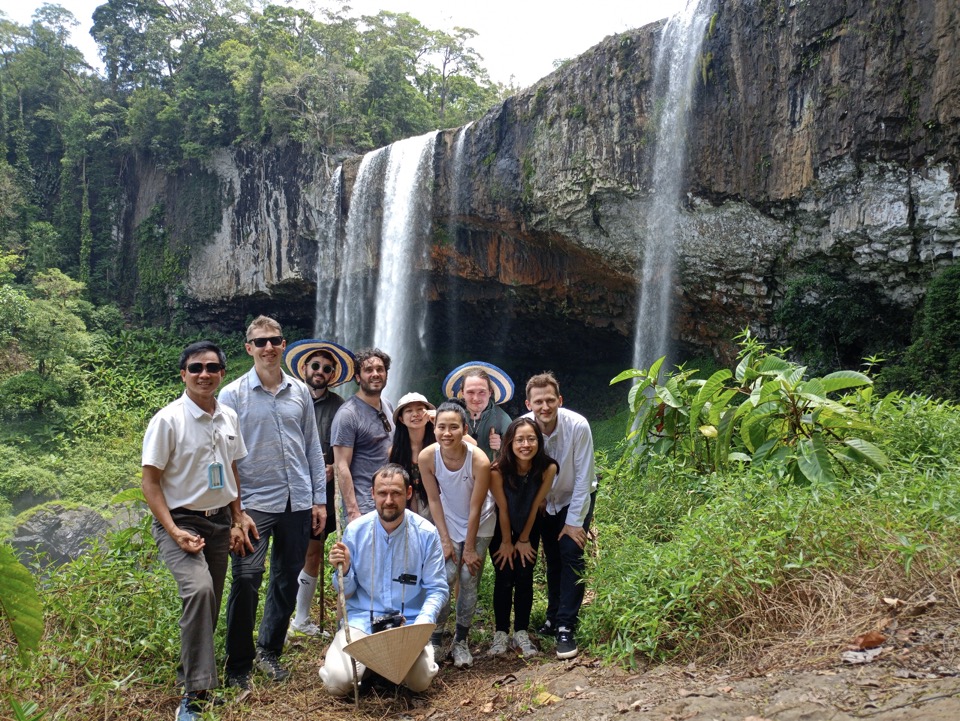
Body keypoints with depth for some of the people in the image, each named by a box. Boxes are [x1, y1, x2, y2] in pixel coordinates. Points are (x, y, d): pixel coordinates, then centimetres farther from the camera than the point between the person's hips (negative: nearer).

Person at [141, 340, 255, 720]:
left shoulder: (229, 418, 5)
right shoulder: (168, 420, -12)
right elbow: (150, 483, -11)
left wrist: (238, 519, 14)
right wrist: (174, 532, -19)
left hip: (220, 521, 6)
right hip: (180, 521, -6)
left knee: (209, 608, 11)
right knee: (198, 591, -28)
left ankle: (189, 677, 32)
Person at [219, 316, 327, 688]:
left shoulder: (300, 391, 7)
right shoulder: (233, 395, -2)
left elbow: (313, 447, 11)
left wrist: (319, 498, 8)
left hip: (297, 503, 4)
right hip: (254, 503, -4)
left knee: (288, 580, 13)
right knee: (246, 580, -9)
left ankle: (269, 649, 32)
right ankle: (238, 666, 7)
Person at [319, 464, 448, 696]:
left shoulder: (426, 533, -6)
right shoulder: (355, 530, -4)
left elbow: (437, 589, -3)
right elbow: (346, 592, 5)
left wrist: (422, 624, -21)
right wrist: (344, 570, -18)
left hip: (409, 621, 0)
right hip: (362, 619, 1)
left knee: (419, 681, -22)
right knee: (338, 681, -20)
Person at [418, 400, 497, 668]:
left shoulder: (479, 461, -30)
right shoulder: (427, 457, -23)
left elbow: (475, 508, -20)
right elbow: (434, 499, -11)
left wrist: (470, 548, -12)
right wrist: (445, 540, -10)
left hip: (479, 525, -1)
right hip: (449, 522, 1)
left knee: (469, 580, -2)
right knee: (446, 575, -10)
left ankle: (461, 641, 13)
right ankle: (435, 637, 6)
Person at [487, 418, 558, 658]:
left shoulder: (548, 468, -26)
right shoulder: (498, 470, -31)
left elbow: (535, 505, -15)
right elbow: (502, 508, -19)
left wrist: (524, 540, -5)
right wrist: (507, 542, -8)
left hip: (529, 527, 2)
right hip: (501, 527, -1)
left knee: (524, 578, 1)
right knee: (504, 578, -2)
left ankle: (521, 633, 13)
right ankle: (501, 633, 10)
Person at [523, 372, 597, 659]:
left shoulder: (578, 426, -29)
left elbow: (583, 477, -21)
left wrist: (574, 522, -18)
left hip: (576, 498, -3)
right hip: (544, 500, 3)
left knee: (571, 555, -13)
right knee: (552, 558, 9)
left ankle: (566, 628, -7)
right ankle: (554, 616, 27)